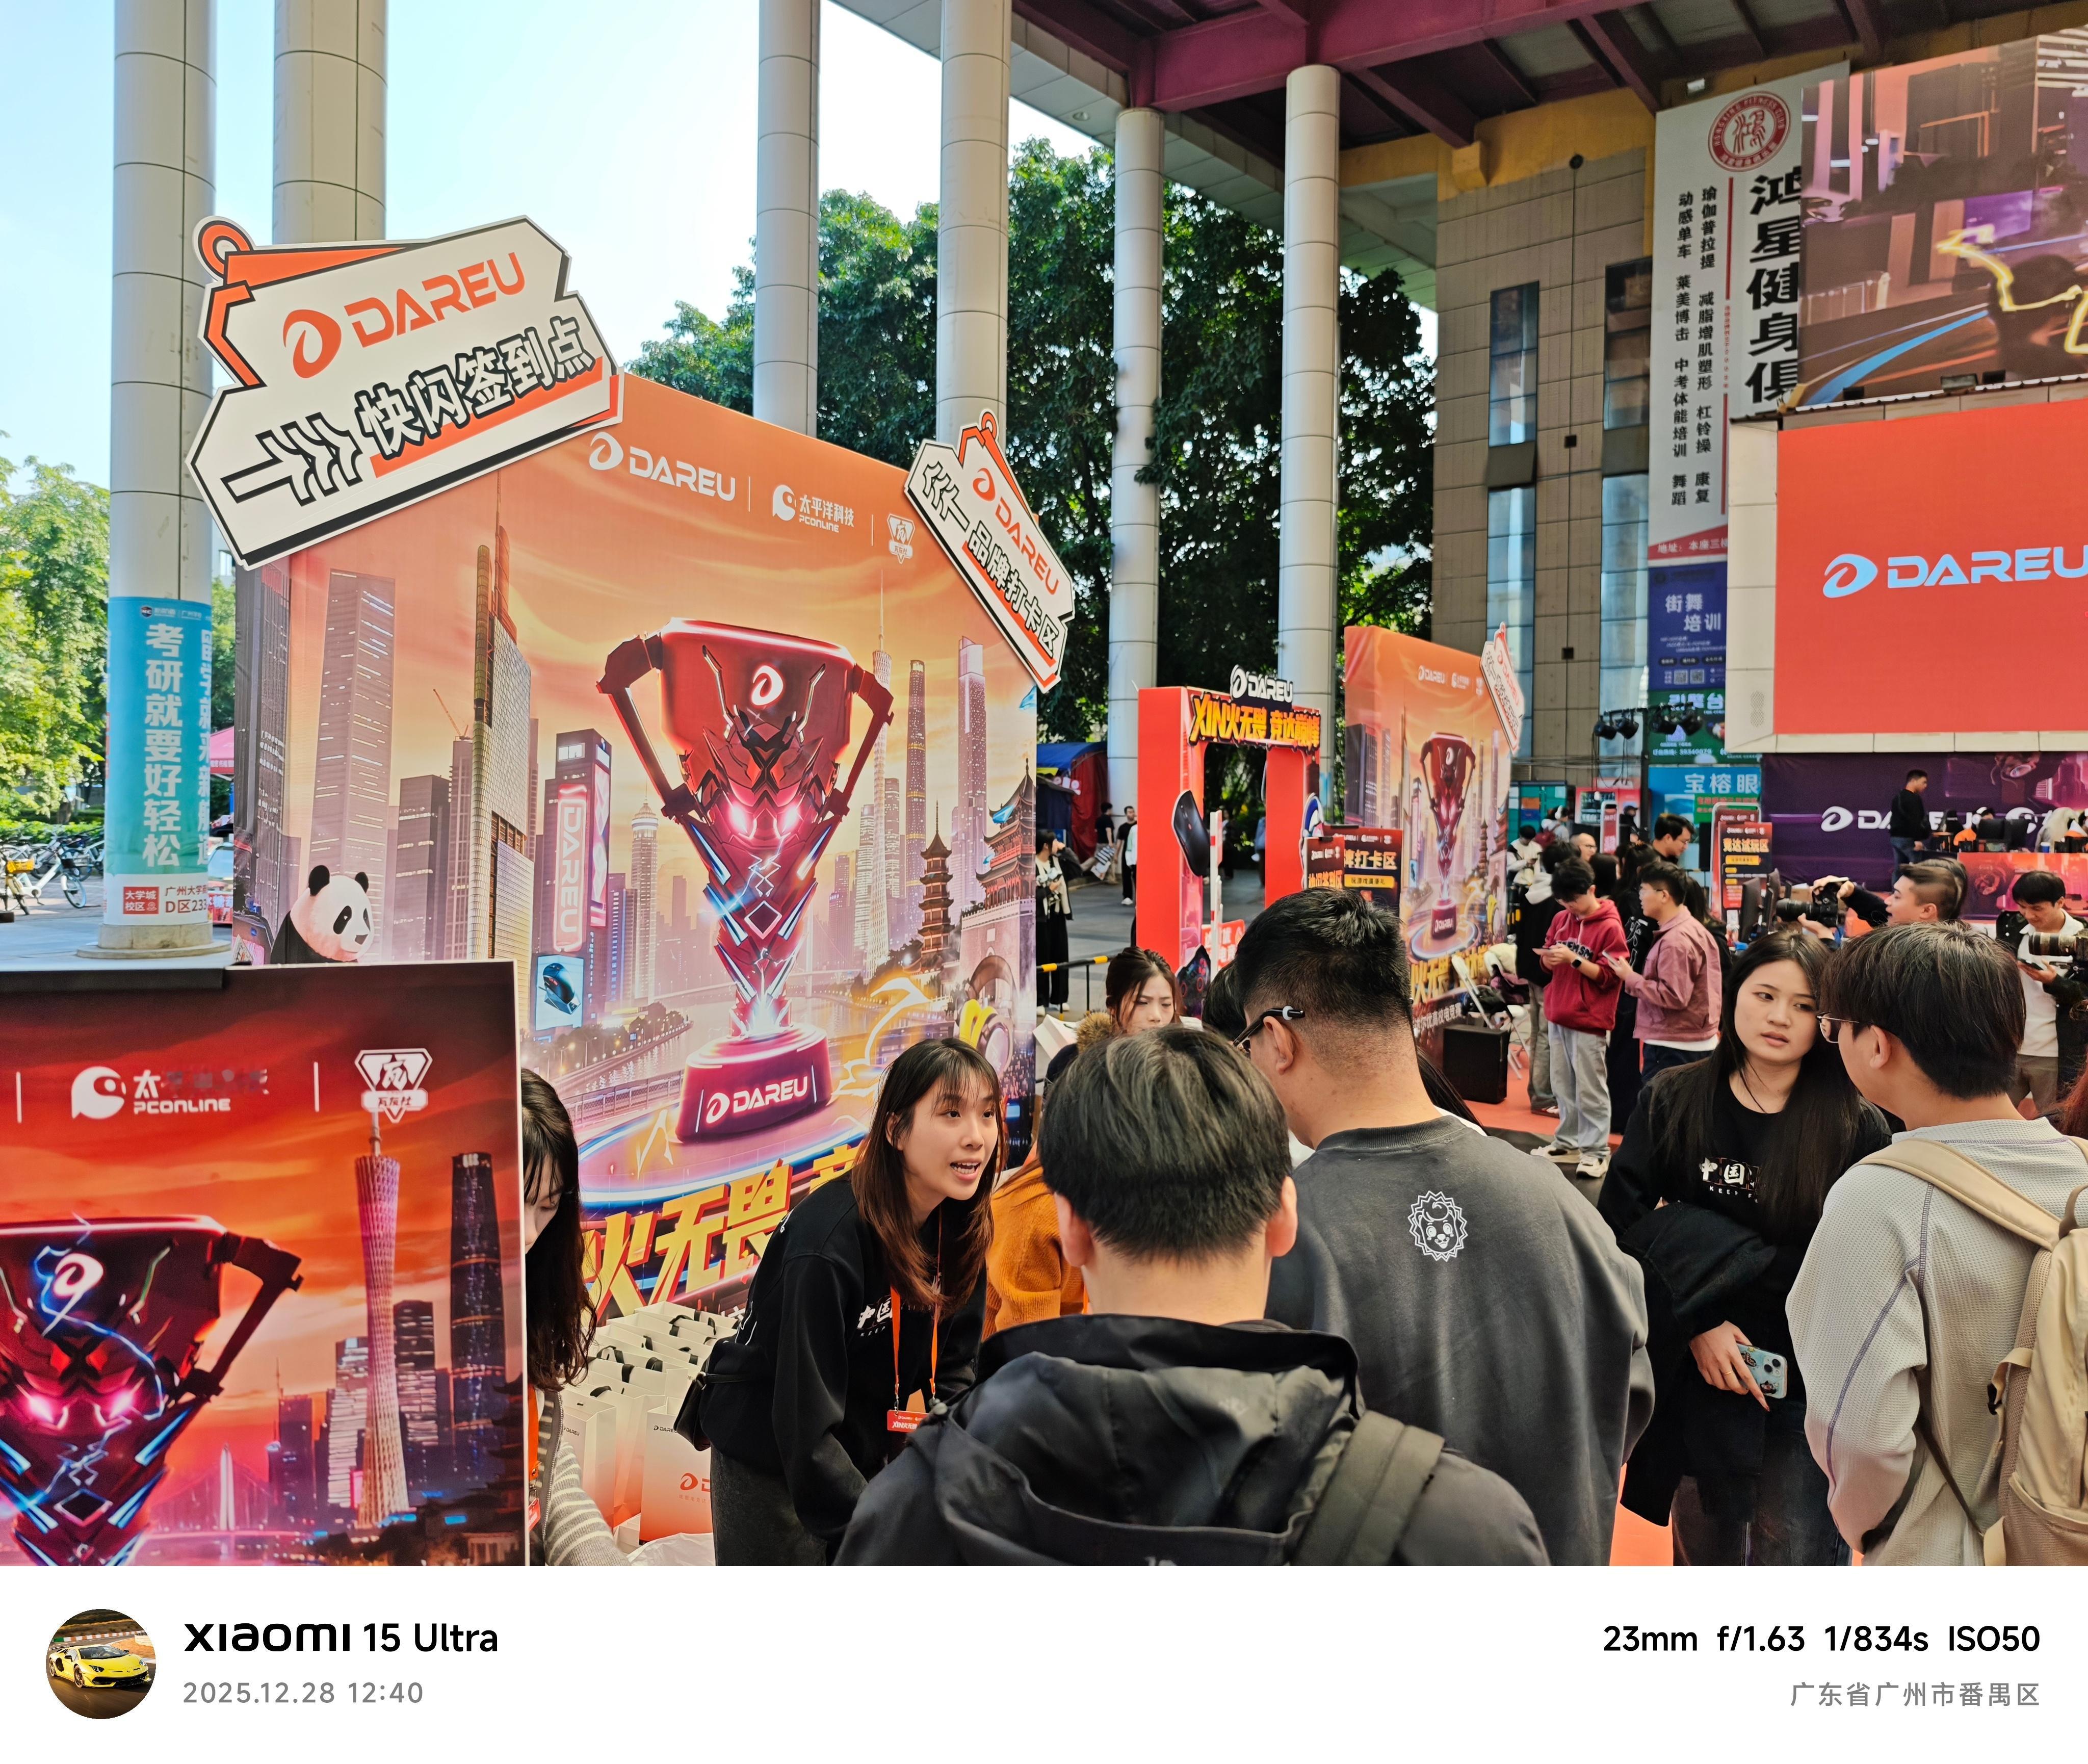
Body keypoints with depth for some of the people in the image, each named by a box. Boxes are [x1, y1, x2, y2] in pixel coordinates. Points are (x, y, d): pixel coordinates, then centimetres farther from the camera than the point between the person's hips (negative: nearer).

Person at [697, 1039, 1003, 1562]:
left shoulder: (960, 1224, -10)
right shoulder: (829, 1241, -31)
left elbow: (953, 1365, -2)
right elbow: (806, 1423, -29)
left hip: (866, 1448, 6)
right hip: (768, 1457, -6)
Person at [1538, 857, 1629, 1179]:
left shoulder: (1610, 927, -10)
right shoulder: (1561, 919, 8)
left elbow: (1608, 976, -12)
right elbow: (1547, 961, 15)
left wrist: (1573, 959, -21)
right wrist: (1549, 959, -8)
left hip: (1589, 1020, -6)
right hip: (1558, 1015, 6)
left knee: (1590, 1089, -2)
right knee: (1563, 1085, 12)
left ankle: (1596, 1151, 6)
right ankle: (1568, 1142, 23)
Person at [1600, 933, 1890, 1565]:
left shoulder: (1857, 1127, -8)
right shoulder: (1672, 1102, -4)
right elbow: (1619, 1226, -5)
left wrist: (1697, 1242, -15)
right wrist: (1696, 1325, -17)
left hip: (1811, 1390, -2)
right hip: (1698, 1380, 2)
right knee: (1706, 1552, 20)